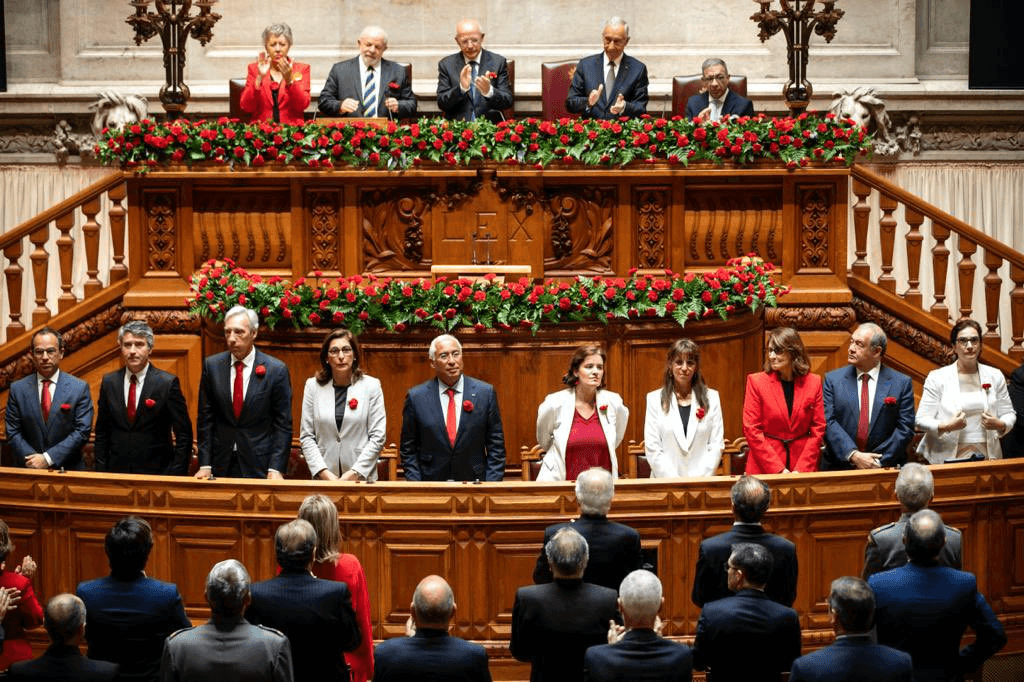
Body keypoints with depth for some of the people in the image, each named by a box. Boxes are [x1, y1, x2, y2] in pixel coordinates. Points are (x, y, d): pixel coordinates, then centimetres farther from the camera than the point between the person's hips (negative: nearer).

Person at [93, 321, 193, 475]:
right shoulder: (109, 382, 7)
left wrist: (176, 475, -10)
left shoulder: (168, 383, -5)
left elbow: (184, 435, -4)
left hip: (156, 474, -3)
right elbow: (101, 432, 12)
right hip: (116, 472, 3)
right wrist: (101, 471, 4)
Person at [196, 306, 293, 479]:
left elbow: (283, 425, -3)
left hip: (259, 467, -2)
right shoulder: (212, 365, 4)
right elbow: (205, 419, 5)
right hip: (221, 465, 2)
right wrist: (205, 465, -2)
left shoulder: (277, 370, -3)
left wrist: (276, 469, -10)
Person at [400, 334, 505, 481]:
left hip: (474, 486, 0)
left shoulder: (485, 393, 2)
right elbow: (408, 450, 6)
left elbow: (496, 446, 4)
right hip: (430, 489, 0)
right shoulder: (416, 397, 2)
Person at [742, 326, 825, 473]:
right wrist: (779, 470, -11)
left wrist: (801, 469, -8)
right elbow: (751, 430, -5)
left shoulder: (813, 382, 4)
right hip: (764, 469, -1)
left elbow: (818, 429, 3)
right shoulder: (756, 381, -2)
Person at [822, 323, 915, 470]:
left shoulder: (902, 383, 6)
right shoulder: (832, 379, 8)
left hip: (885, 468, -2)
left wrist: (879, 461, -8)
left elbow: (905, 428, 2)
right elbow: (828, 422, -1)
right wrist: (853, 455, -13)